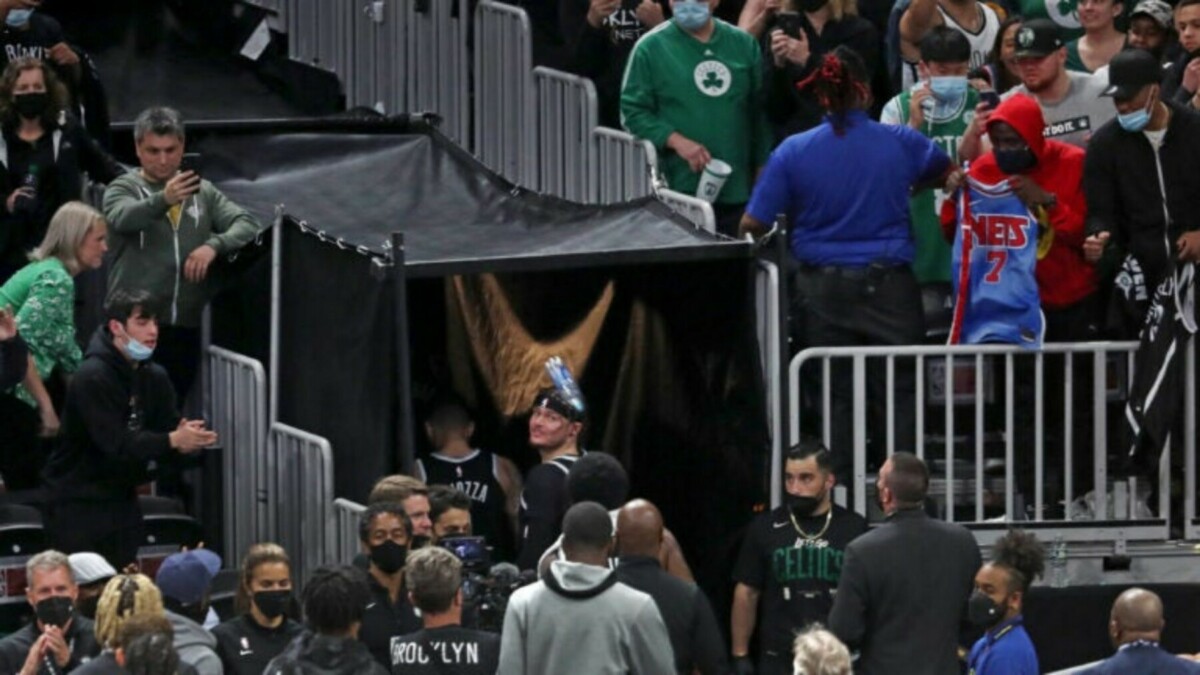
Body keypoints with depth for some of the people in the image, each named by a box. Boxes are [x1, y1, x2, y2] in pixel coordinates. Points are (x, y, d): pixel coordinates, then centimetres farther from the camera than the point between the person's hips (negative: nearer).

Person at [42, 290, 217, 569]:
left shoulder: (154, 377, 7)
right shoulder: (93, 378, -17)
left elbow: (169, 427, -1)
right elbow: (115, 443, -26)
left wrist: (187, 439, -25)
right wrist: (172, 441, -36)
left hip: (121, 499, 7)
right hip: (76, 501, -7)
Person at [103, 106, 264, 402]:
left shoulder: (203, 192, 15)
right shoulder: (123, 188, 3)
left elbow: (247, 225, 3)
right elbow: (123, 218, -20)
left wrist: (214, 245, -18)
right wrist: (164, 199, -41)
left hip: (186, 328, 3)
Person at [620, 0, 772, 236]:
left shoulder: (743, 45, 10)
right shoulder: (651, 48, -1)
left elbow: (758, 110, 14)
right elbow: (633, 111, -4)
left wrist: (763, 169, 11)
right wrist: (676, 141, -17)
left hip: (737, 190, 4)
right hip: (678, 191, -4)